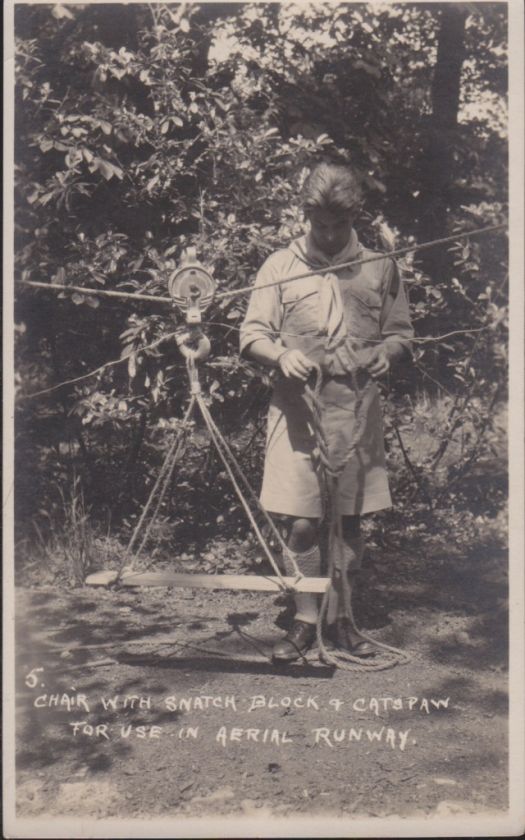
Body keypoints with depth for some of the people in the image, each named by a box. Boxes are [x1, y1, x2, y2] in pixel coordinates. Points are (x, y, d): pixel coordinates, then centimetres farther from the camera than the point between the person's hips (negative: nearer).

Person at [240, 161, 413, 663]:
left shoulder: (380, 268, 11)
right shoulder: (280, 267, 7)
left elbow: (401, 333, 16)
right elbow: (251, 336, 4)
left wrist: (385, 353, -6)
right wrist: (282, 355, -16)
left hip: (358, 413, 2)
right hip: (299, 410, -1)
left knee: (350, 522, 7)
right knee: (301, 523, -2)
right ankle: (305, 621, 14)